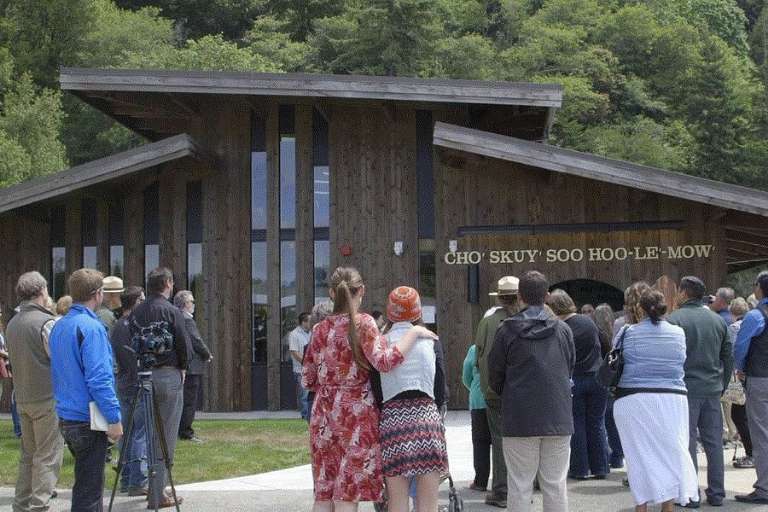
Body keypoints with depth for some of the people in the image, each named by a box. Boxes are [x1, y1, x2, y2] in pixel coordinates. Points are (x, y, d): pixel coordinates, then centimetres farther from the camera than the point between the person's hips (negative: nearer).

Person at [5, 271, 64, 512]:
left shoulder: (12, 324, 9)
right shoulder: (47, 322, -15)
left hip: (22, 399, 8)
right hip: (47, 398, -7)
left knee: (28, 454, 17)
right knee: (47, 456, -2)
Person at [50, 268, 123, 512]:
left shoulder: (59, 327, 11)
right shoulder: (91, 327, -16)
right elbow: (99, 379, -21)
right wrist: (114, 418, -17)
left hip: (65, 419, 9)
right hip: (88, 422, -9)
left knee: (86, 485, 19)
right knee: (89, 492, -3)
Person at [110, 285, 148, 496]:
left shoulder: (115, 327, 11)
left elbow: (113, 357, 15)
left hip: (122, 386, 8)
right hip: (139, 385, -8)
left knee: (127, 433, 13)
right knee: (141, 434, -5)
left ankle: (126, 479, 19)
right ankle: (138, 482, -5)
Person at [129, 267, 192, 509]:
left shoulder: (135, 313, 5)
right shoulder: (171, 311, -10)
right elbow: (185, 346, -10)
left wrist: (141, 366, 12)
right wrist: (182, 368, 8)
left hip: (143, 376, 6)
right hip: (168, 376, -6)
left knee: (150, 433, 16)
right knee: (166, 437, -1)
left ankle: (155, 487, 23)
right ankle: (157, 494, 0)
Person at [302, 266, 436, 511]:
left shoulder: (320, 329, 10)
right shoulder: (362, 323, -7)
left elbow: (307, 380, 12)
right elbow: (384, 360, -21)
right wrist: (414, 332, -13)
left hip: (323, 415, 5)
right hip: (356, 413, -5)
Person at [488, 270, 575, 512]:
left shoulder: (507, 329, -4)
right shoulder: (563, 329, 3)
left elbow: (494, 377, 3)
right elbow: (570, 370, 12)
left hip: (520, 421, -2)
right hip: (558, 419, 2)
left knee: (519, 487, 3)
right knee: (556, 485, 8)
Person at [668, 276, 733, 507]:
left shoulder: (674, 319, -8)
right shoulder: (718, 320, 8)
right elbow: (729, 356, 12)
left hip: (686, 389, -5)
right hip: (713, 389, 5)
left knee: (687, 442, 0)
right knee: (714, 442, 10)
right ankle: (716, 494, 14)